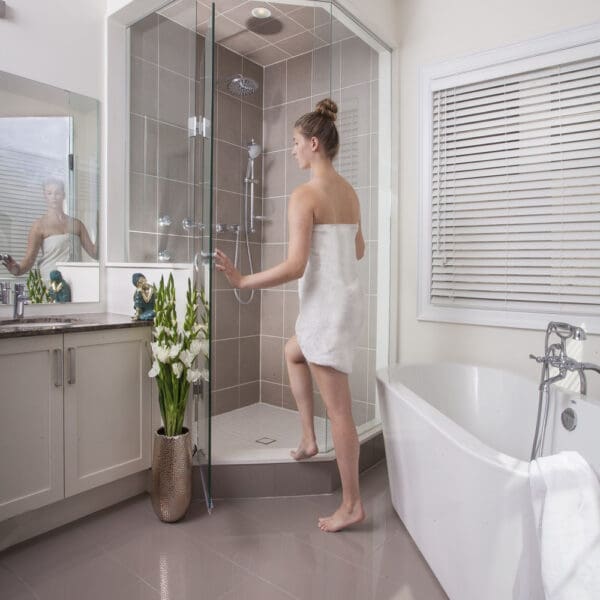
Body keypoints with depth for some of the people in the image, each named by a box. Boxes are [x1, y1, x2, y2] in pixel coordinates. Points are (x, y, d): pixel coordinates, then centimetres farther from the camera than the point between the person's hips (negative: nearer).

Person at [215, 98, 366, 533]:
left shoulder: (305, 195, -15)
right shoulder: (349, 192, 10)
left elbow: (295, 267, -22)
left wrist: (243, 281, -15)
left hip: (326, 304, -9)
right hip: (348, 298, 9)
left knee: (338, 407, 2)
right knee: (293, 353, 31)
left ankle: (352, 505, 18)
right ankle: (309, 439, 33)